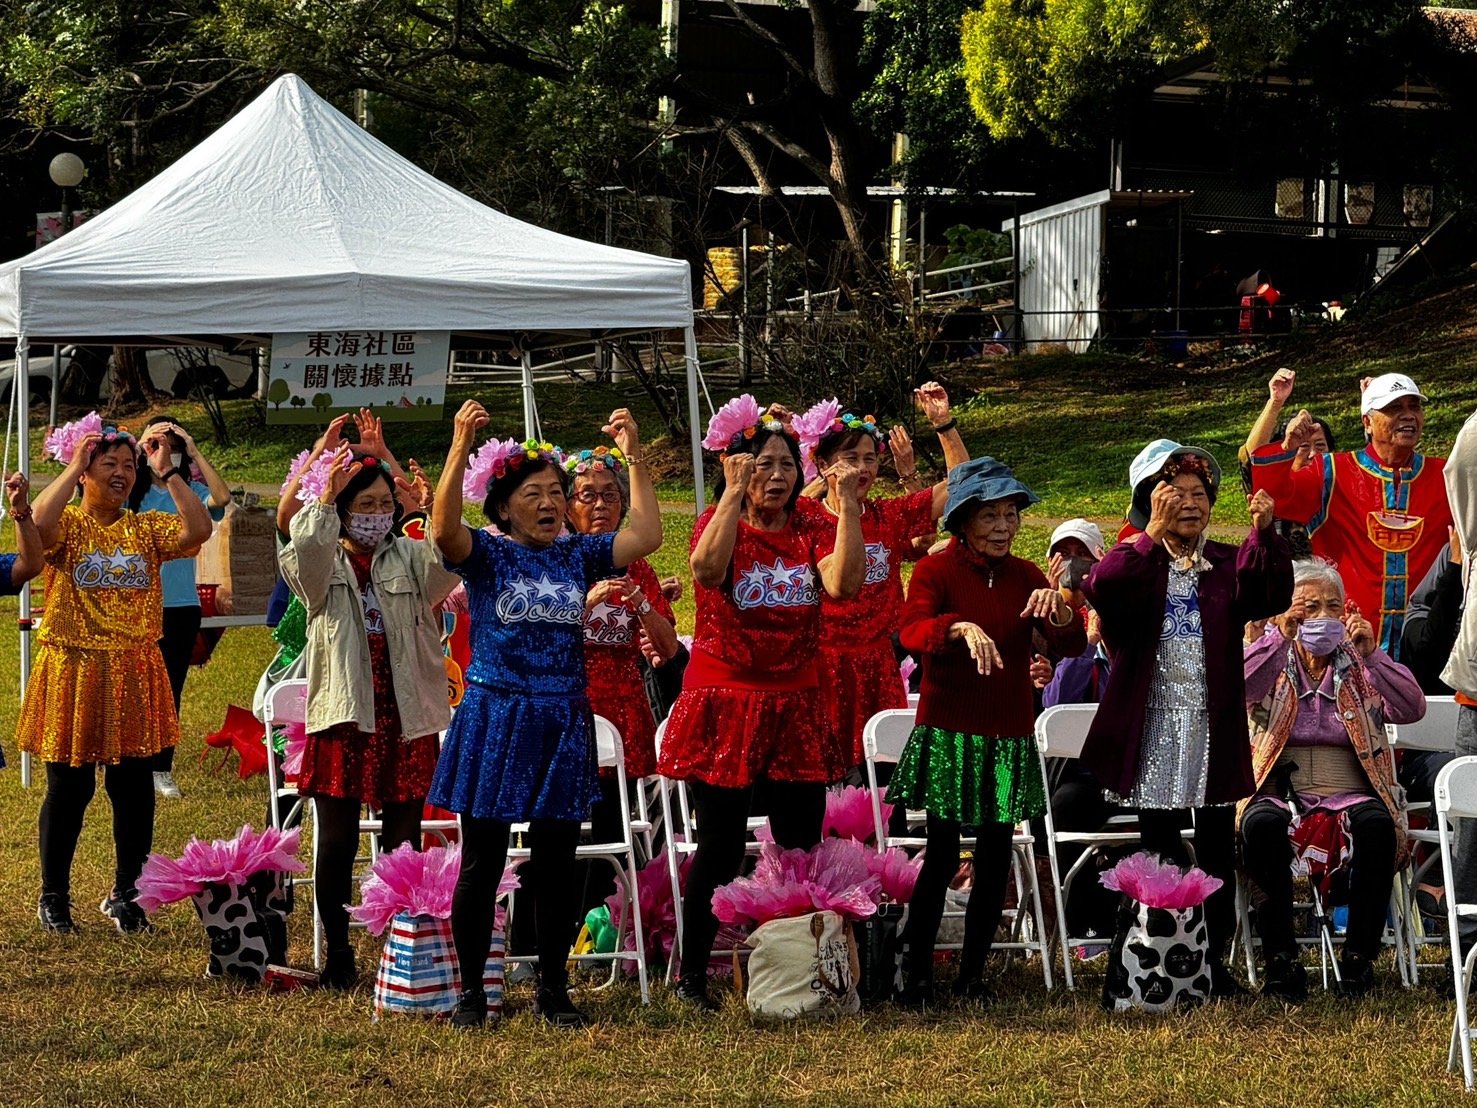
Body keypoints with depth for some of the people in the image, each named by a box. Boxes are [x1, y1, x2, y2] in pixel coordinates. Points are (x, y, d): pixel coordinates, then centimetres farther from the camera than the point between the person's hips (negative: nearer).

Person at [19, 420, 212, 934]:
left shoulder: (146, 528, 8)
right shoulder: (68, 523, -2)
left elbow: (199, 530, -10)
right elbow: (39, 524, -26)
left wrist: (167, 471, -8)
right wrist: (75, 466, -17)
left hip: (133, 674, 3)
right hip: (74, 670, -3)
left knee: (134, 786, 6)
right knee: (70, 786, 3)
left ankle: (125, 895, 20)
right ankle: (53, 896, 17)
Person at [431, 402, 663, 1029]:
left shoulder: (578, 557, 9)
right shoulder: (486, 554, -2)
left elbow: (647, 535, 1)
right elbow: (443, 528, -22)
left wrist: (635, 459, -4)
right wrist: (460, 449, -31)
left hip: (562, 723, 3)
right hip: (494, 720, -3)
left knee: (557, 861, 7)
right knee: (482, 862, 1)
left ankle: (553, 988, 18)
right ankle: (471, 990, 11)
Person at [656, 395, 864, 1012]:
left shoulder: (812, 526, 5)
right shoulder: (720, 522, -2)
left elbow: (843, 583, -15)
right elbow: (707, 570, -26)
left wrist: (847, 503, -17)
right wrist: (735, 492, -25)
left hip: (795, 706, 3)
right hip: (724, 704, -3)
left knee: (801, 845, 4)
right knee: (721, 847, -2)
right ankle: (693, 975, 9)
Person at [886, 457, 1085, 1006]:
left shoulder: (1025, 576, 11)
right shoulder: (937, 570, -2)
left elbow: (1073, 644, 3)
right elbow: (912, 630, -20)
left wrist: (1058, 609, -18)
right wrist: (961, 628, -39)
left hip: (1008, 737, 4)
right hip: (948, 732, -4)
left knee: (995, 858, 4)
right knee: (942, 857, -8)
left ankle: (972, 974, 14)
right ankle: (915, 974, 1)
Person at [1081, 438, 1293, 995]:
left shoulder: (1227, 566, 8)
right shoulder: (1135, 562, 3)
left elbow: (1273, 596, -11)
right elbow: (1101, 589, -19)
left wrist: (1264, 533, -26)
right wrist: (1153, 533, -25)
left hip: (1214, 727, 1)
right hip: (1153, 726, -1)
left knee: (1216, 849, 4)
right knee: (1160, 845, 4)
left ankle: (1215, 959, 13)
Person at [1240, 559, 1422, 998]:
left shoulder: (1360, 667, 15)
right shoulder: (1273, 661, 12)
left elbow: (1412, 709, -2)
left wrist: (1371, 653, -10)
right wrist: (1279, 637, -17)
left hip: (1350, 793, 1)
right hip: (1280, 791, -1)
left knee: (1376, 823, -33)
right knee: (1262, 824, -35)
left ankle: (1359, 955, -23)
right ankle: (1281, 958, -26)